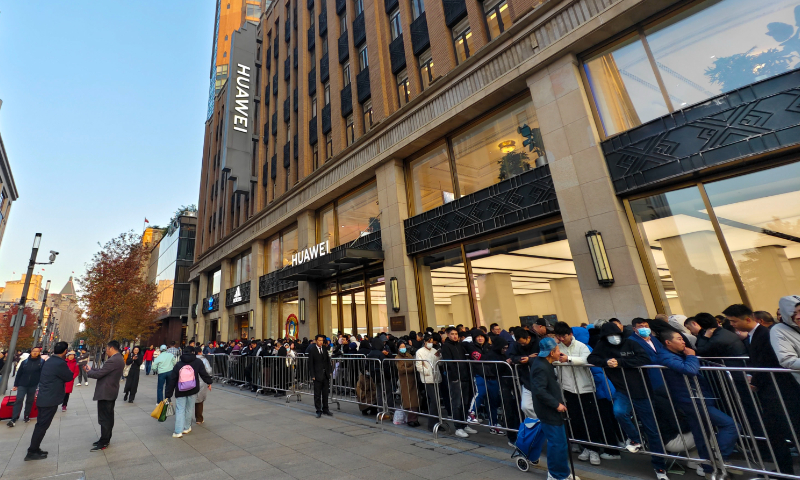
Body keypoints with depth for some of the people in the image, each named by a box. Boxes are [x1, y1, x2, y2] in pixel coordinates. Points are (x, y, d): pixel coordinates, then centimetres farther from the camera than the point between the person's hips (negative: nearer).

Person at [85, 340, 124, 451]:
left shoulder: (112, 361, -25)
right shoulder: (119, 359, 8)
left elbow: (98, 374, -19)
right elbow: (103, 370, 15)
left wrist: (88, 372, 0)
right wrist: (91, 369, 13)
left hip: (105, 393, -10)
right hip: (112, 392, 10)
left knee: (104, 418, -1)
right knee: (109, 417, 17)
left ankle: (103, 443, 8)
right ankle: (106, 439, 27)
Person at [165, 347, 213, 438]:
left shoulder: (178, 365, 1)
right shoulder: (198, 362, -4)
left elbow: (171, 381, 2)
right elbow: (204, 373, -1)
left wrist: (168, 395, 7)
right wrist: (209, 382, 14)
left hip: (180, 392, 1)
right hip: (193, 390, -1)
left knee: (180, 410, 6)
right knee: (189, 409, 13)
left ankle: (178, 431, 1)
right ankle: (186, 428, 24)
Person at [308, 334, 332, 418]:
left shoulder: (325, 349, 8)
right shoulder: (312, 350, -6)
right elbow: (310, 364, -6)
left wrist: (329, 372, 8)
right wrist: (312, 375, -10)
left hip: (326, 375, 4)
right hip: (317, 376, -4)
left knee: (325, 393, 12)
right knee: (317, 394, 3)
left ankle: (325, 409, 24)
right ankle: (319, 410, 15)